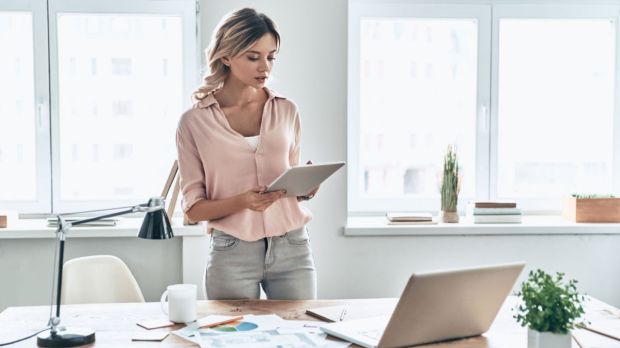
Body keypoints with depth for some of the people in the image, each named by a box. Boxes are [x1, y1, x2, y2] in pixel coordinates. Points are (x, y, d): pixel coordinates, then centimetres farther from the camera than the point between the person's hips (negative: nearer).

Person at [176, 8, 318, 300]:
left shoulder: (286, 111, 6)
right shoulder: (194, 122, -2)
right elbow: (193, 208, -2)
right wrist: (241, 201, -20)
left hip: (292, 248, 2)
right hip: (232, 254, -2)